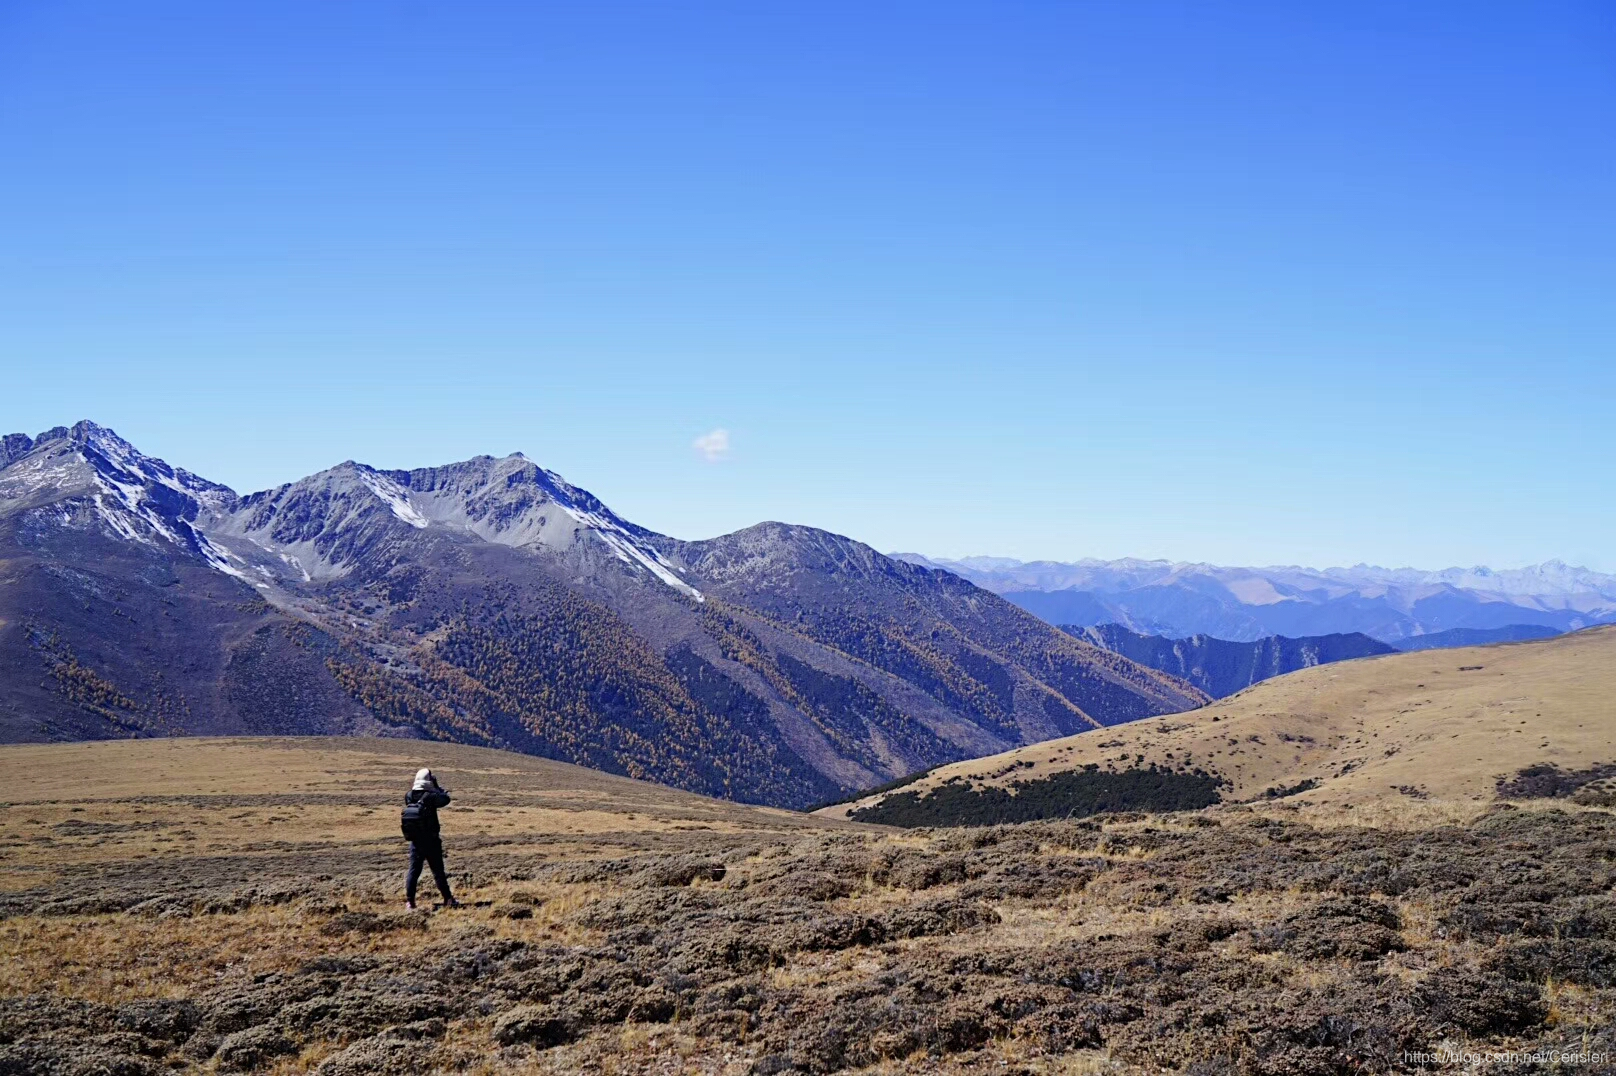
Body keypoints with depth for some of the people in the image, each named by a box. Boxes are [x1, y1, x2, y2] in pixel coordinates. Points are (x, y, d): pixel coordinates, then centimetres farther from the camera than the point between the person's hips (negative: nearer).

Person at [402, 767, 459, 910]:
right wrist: (437, 787, 8)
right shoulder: (431, 796, -17)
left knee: (413, 871, 8)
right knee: (438, 871, 5)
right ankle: (448, 899, 12)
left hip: (415, 842, 4)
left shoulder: (408, 796, -3)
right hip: (431, 842, -4)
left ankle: (409, 901, 3)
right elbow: (446, 799, -1)